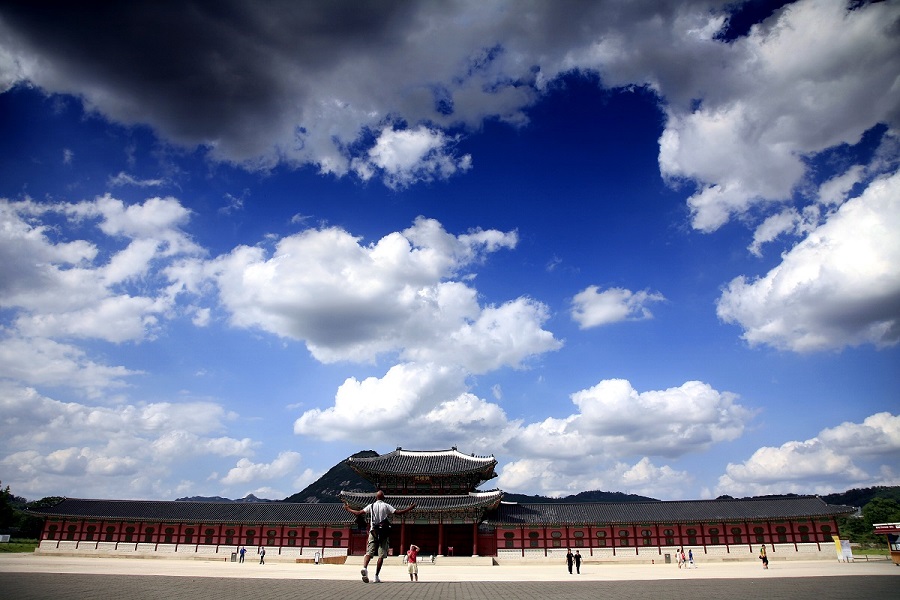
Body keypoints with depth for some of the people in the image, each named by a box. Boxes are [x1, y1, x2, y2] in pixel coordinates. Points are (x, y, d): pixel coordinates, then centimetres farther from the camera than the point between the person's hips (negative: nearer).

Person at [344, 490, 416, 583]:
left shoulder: (371, 506, 6)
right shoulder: (386, 506, 2)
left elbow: (358, 513, 3)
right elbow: (398, 512, -7)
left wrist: (348, 509, 17)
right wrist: (409, 508, 3)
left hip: (373, 531, 1)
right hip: (383, 533, -1)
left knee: (369, 552, -1)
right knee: (381, 555, 4)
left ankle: (365, 568, -28)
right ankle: (376, 576, 0)